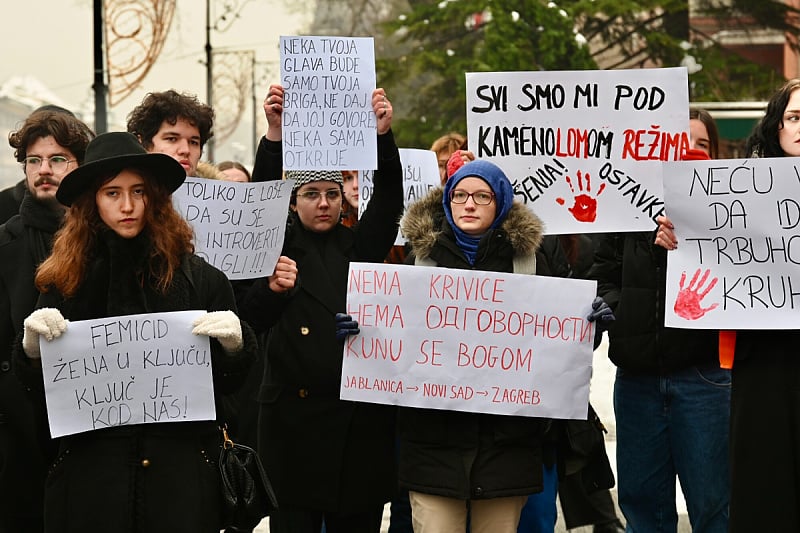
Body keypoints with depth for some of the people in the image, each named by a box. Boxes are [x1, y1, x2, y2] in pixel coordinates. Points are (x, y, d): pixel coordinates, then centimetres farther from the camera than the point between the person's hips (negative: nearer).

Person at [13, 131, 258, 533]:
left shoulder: (198, 277, 2)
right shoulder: (66, 281, 4)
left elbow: (228, 381, 7)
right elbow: (41, 388, 8)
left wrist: (234, 344, -13)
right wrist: (32, 347, -12)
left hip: (180, 467, 0)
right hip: (90, 467, 1)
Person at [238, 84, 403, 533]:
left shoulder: (359, 247, 11)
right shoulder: (282, 246, 6)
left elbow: (390, 200, 0)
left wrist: (384, 134, -15)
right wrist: (275, 134, -22)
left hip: (363, 420, 2)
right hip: (296, 417, -2)